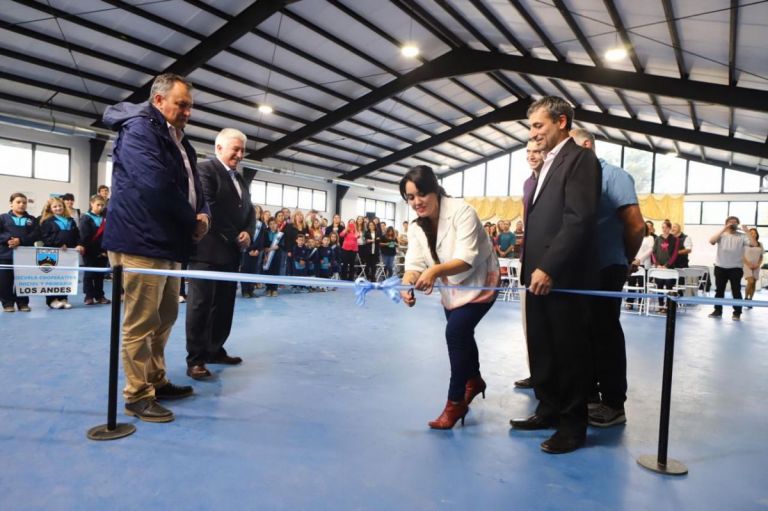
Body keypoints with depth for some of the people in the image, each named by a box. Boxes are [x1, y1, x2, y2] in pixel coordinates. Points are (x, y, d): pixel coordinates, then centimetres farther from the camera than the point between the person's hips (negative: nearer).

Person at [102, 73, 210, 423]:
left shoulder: (180, 142, 20)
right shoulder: (139, 129, -10)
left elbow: (193, 189, 21)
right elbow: (157, 186, -22)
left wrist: (203, 215, -2)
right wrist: (192, 222, -10)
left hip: (169, 243, 10)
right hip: (140, 243, -9)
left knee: (165, 318, 15)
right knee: (140, 323, -3)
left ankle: (155, 381, 29)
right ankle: (138, 396, 9)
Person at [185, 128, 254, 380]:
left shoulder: (240, 179, 20)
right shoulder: (204, 170, -7)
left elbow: (249, 211, 17)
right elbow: (208, 209, -17)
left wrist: (247, 233, -3)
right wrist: (234, 237, -13)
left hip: (231, 252, 8)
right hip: (208, 250, -8)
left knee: (224, 304, 13)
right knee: (200, 304, -3)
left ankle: (215, 350, 24)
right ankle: (195, 359, 3)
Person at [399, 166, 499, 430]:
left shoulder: (461, 211, -28)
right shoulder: (417, 227, -9)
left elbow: (467, 259, -37)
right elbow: (414, 263, -18)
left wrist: (435, 271, -54)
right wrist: (406, 285, -41)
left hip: (479, 282, -7)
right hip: (451, 287, 7)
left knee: (455, 332, -19)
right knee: (460, 333, 19)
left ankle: (456, 402, -4)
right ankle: (474, 380, 47)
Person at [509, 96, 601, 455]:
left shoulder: (580, 159, -7)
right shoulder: (546, 167, 21)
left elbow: (580, 220, -18)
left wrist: (548, 268, -20)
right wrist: (532, 268, 10)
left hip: (564, 278, -8)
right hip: (540, 275, 9)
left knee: (570, 352, 3)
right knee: (541, 350, 14)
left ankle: (572, 426, 16)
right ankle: (549, 410, 29)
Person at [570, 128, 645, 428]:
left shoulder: (613, 176, -7)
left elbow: (636, 226, -10)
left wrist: (624, 262, 2)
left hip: (605, 271, -6)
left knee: (606, 335, 2)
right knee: (586, 335, 12)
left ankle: (613, 404, 14)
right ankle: (589, 396, 25)